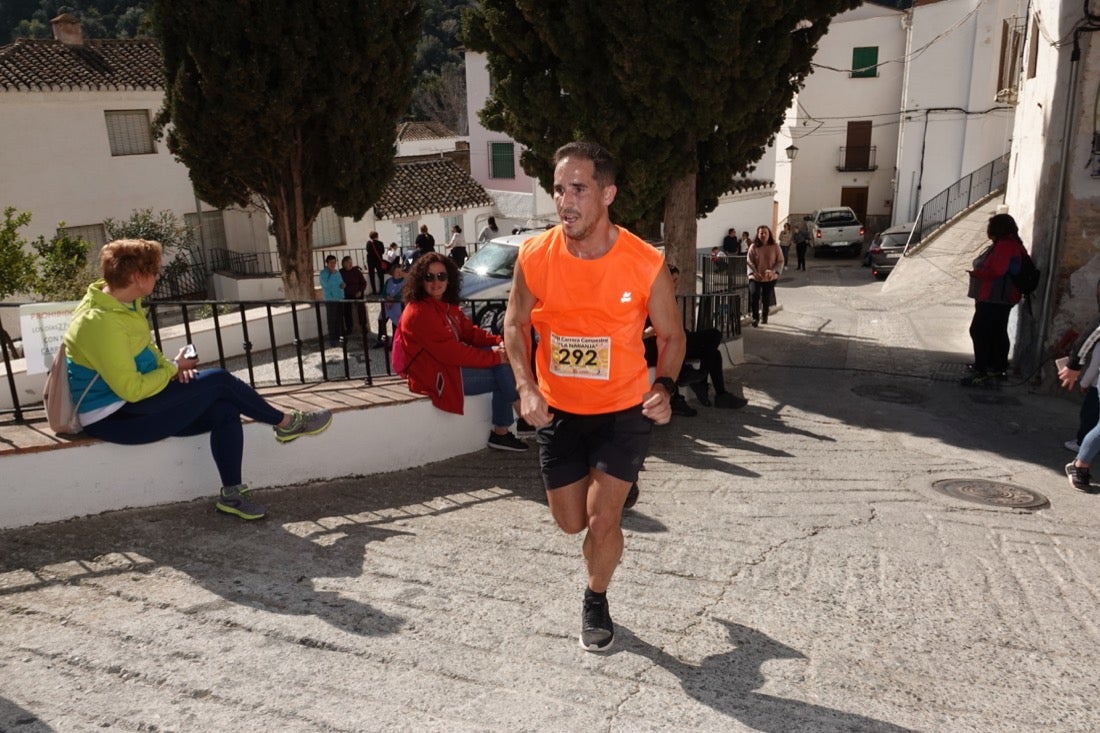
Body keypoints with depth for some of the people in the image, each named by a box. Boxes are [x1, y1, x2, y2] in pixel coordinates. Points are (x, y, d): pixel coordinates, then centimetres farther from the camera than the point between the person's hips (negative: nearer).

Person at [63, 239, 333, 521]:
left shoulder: (127, 304, 4)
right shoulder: (100, 322, -26)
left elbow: (146, 352, 18)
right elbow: (132, 390, -27)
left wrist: (174, 367, -3)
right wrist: (174, 368, -12)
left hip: (135, 405, 9)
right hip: (115, 419, -9)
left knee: (225, 410, -9)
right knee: (218, 381, -15)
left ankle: (232, 493, -3)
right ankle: (285, 423, 4)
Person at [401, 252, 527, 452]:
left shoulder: (446, 305, 10)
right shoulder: (419, 313, -21)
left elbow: (469, 331, 11)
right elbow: (450, 352, -26)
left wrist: (498, 342, -9)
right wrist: (494, 357, -23)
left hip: (451, 362, 10)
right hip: (436, 376, -10)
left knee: (501, 354, -6)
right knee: (503, 373, -12)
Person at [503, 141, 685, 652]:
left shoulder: (646, 265, -18)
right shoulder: (534, 256, -14)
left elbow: (671, 335, -3)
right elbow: (516, 322, 2)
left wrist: (664, 387, -20)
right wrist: (526, 387, -11)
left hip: (623, 410, -2)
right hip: (557, 411, 3)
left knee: (602, 522, -3)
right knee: (570, 522, 14)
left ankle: (595, 601, 29)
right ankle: (609, 489, 52)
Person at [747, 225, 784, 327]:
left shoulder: (775, 247, 0)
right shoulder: (753, 247, -1)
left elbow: (780, 261, 0)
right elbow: (749, 262, -3)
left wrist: (773, 271, -17)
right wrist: (754, 272, -20)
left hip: (770, 278, 1)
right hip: (755, 277, -1)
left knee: (767, 298, 6)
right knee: (754, 295, -17)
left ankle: (765, 315, 32)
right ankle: (755, 317, -4)